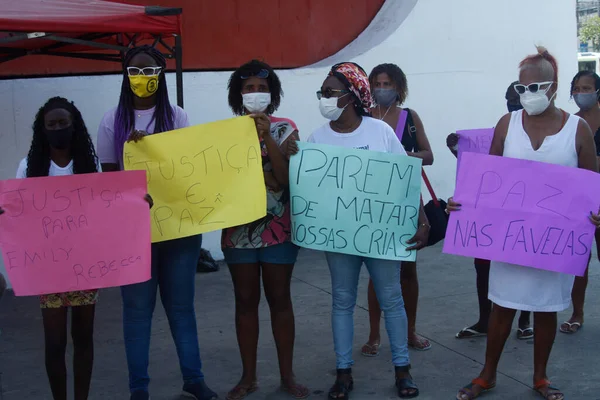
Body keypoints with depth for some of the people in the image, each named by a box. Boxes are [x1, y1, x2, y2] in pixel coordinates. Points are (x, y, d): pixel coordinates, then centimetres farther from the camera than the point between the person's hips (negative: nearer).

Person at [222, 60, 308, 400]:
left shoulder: (285, 128, -1)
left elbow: (287, 177, -12)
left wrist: (266, 136, -18)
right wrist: (266, 177, -18)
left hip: (278, 228, -1)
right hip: (239, 227, 1)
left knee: (279, 299, 5)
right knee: (246, 300, 8)